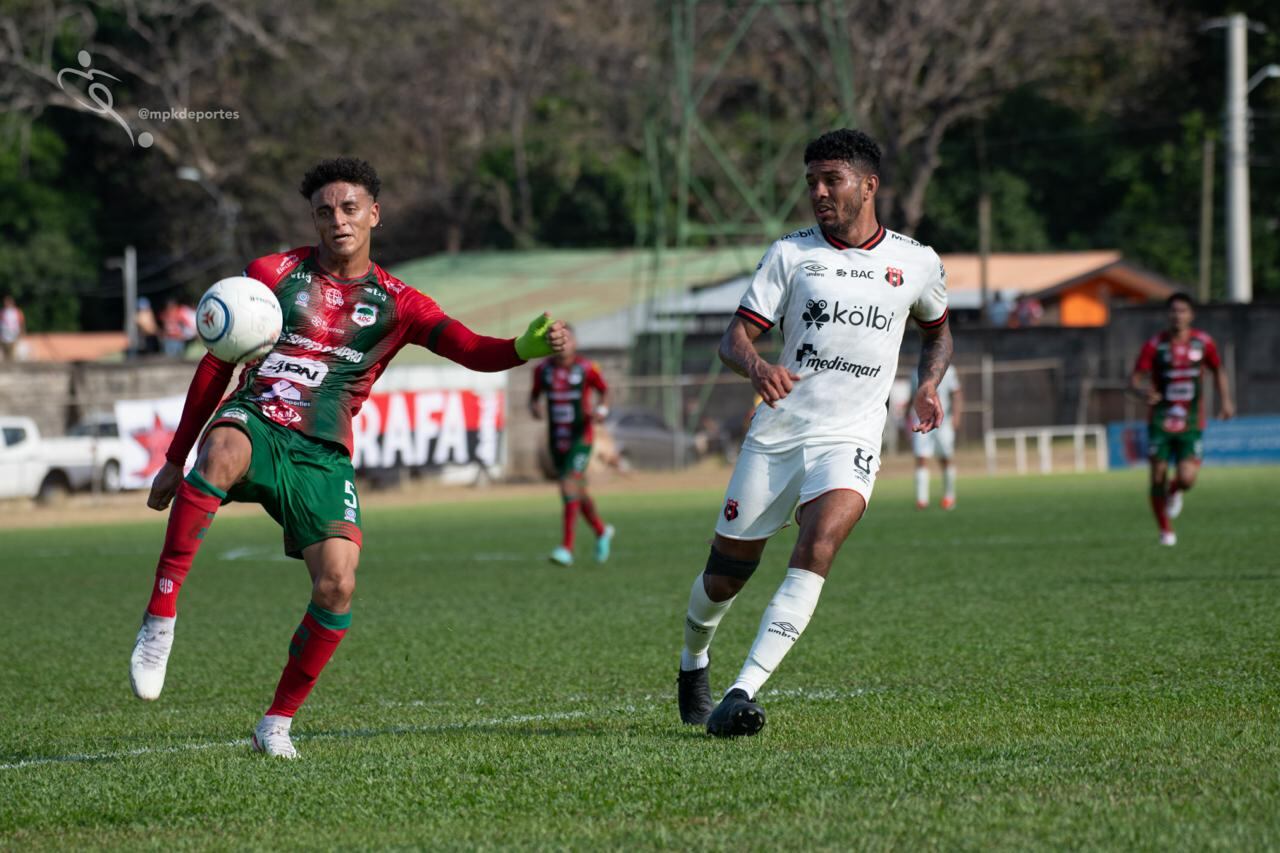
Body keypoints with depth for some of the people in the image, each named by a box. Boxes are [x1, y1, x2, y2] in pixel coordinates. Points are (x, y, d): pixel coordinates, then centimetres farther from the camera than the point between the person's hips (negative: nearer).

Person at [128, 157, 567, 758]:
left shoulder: (395, 304, 10)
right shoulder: (273, 274, 9)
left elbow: (474, 351, -4)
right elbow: (216, 366, 14)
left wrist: (527, 348, -28)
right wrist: (175, 460, 13)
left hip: (323, 457, 2)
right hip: (254, 424, -2)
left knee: (337, 585, -17)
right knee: (223, 452, -39)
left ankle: (277, 723, 3)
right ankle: (159, 621, -40)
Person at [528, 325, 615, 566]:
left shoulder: (587, 369, -7)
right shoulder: (543, 370, 1)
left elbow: (604, 390, 8)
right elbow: (534, 394, 14)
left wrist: (602, 409, -11)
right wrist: (533, 407, -8)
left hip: (580, 440, -5)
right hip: (556, 442, 5)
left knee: (570, 489, -18)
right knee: (578, 493, 15)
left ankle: (566, 548, -18)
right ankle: (602, 532, 40)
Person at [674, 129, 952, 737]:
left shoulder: (917, 263, 7)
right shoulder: (791, 254, 4)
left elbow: (937, 330, 27)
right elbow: (735, 337, -1)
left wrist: (929, 385, 6)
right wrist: (757, 366, -25)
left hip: (850, 439, -1)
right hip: (776, 433, 1)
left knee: (820, 544, -28)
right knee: (726, 574, 5)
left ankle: (743, 692, -33)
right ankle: (693, 663, 39)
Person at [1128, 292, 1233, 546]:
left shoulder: (1203, 343, 1)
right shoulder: (1155, 345, -5)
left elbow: (1218, 371, 19)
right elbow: (1134, 381, -8)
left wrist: (1225, 400, 6)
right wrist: (1144, 392, -30)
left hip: (1191, 423, 1)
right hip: (1160, 421, -1)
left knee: (1186, 479, -15)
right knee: (1158, 478, -4)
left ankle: (1174, 492, 24)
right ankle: (1165, 530, 18)